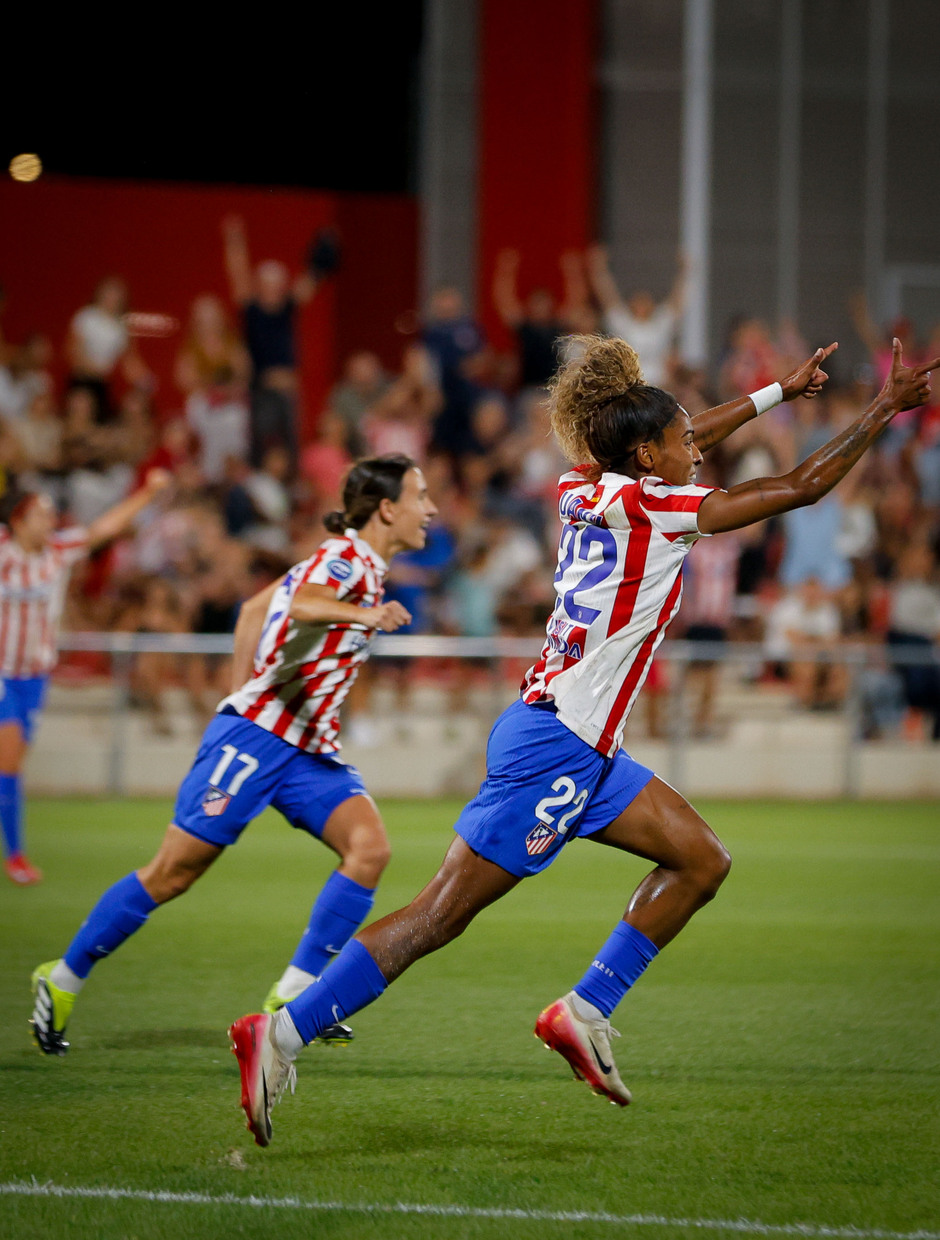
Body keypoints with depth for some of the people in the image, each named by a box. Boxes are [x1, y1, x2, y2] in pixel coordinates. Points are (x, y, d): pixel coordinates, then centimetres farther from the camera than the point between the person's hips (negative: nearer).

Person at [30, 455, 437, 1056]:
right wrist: (365, 615, -50)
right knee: (174, 871, -3)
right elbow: (301, 605, -36)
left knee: (370, 847, -14)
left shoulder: (360, 565, 15)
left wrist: (243, 687, 26)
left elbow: (254, 608, 25)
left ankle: (293, 994, -9)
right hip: (255, 735, -9)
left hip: (308, 748, 9)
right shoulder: (344, 556, -12)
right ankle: (62, 981, 12)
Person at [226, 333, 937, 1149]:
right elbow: (803, 487, -11)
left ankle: (585, 1013, 10)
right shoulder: (645, 505, -14)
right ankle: (281, 1035, -8)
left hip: (582, 746, 10)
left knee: (702, 859, 10)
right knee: (441, 914, -8)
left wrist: (778, 392, 37)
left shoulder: (592, 490, 7)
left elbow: (683, 443, 30)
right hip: (555, 750, -10)